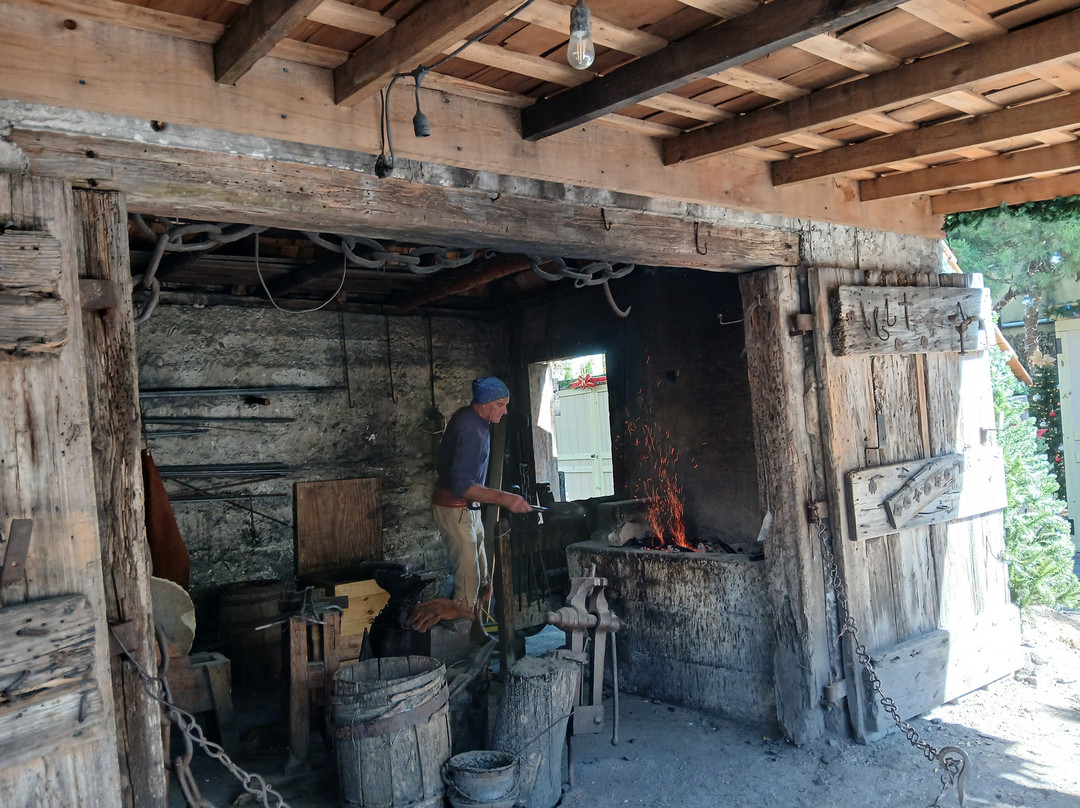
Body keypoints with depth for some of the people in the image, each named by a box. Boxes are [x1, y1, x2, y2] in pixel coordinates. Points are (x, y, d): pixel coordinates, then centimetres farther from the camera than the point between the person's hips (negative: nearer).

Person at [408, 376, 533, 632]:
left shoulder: (470, 418, 4)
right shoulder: (471, 430, -28)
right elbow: (461, 485, -36)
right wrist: (503, 498, -43)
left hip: (467, 505, 10)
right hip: (454, 508, -10)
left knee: (479, 563, 18)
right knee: (468, 575, -8)